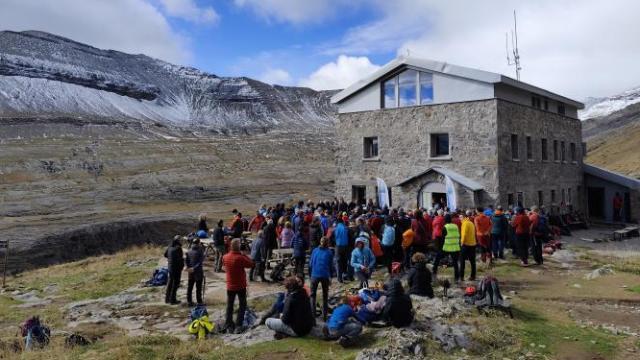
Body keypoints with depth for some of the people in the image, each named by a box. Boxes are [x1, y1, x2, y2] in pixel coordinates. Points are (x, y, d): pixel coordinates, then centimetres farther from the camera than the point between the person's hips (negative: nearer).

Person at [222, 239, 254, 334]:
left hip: (230, 286, 4)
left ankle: (228, 326, 17)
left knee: (229, 306, 15)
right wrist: (244, 255, -7)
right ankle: (238, 326, 4)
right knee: (242, 305, 10)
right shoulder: (240, 258, -23)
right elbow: (251, 264, -14)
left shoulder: (225, 257, -7)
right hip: (241, 286, -4)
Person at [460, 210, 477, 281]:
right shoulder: (471, 223, 10)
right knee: (472, 261, 10)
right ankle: (473, 276, 12)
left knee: (462, 260, 1)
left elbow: (464, 234, -18)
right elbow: (474, 232, 14)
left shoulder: (465, 223, -13)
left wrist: (462, 242, -10)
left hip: (466, 244, -7)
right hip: (473, 243, 7)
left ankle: (461, 276, 1)